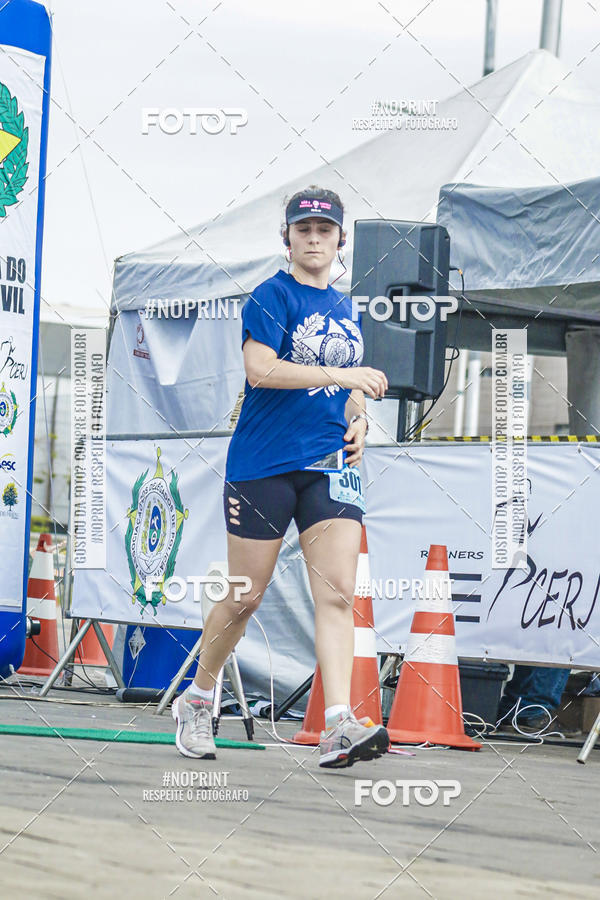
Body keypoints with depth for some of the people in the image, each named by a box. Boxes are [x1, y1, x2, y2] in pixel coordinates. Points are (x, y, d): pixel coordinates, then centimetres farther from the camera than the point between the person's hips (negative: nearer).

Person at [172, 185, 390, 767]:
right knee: (245, 597, 2)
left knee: (337, 592, -12)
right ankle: (196, 702, 24)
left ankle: (338, 725, -20)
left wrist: (357, 421, 10)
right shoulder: (272, 296, -4)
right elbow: (260, 369, -19)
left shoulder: (344, 308, 17)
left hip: (330, 466, 5)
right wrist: (340, 374, -21)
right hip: (263, 464, -5)